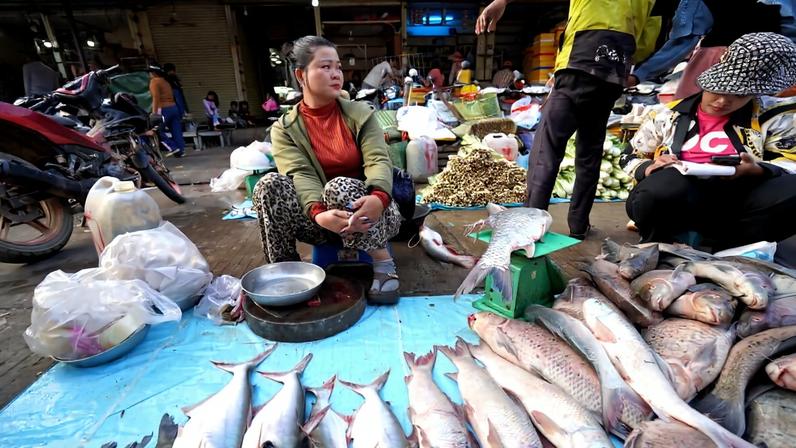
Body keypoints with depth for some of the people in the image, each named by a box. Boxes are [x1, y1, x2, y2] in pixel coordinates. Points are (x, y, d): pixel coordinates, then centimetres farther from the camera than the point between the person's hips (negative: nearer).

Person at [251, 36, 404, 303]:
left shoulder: (360, 113, 0)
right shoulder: (284, 129, -1)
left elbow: (378, 160, -14)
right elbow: (301, 175, -17)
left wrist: (378, 198, -37)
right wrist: (319, 213, -38)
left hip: (366, 211, 0)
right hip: (321, 220, 1)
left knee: (339, 185, -33)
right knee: (270, 185, -23)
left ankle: (382, 262, -17)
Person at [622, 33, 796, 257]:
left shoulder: (772, 117, 11)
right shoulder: (668, 114, 11)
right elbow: (630, 157, 13)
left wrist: (756, 171, -18)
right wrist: (650, 169, -10)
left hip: (731, 203, 1)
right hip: (669, 201, -1)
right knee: (667, 182, -36)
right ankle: (655, 247, -9)